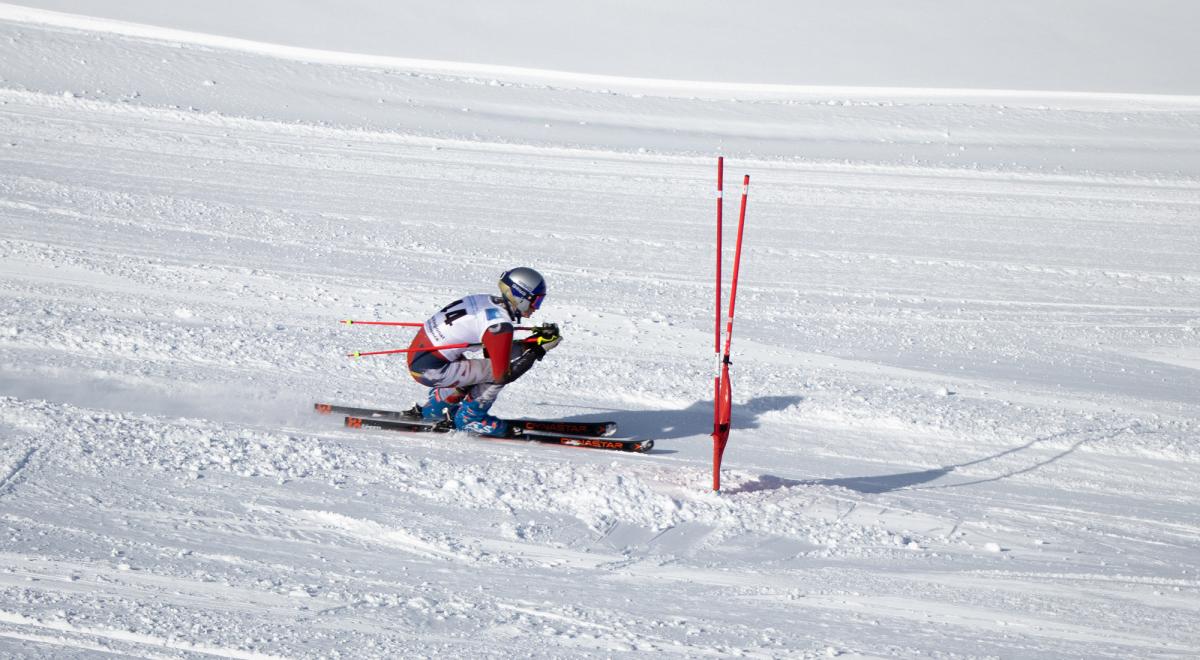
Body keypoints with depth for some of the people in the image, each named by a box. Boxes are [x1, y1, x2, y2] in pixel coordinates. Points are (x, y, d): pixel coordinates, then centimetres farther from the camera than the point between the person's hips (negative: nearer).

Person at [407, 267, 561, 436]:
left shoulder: (487, 301, 6)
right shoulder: (500, 324, -20)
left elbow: (496, 350, 16)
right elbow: (502, 375, -16)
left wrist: (533, 341, 9)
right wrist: (536, 352, -8)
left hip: (418, 353, 9)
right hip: (429, 370, -9)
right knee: (496, 373, -7)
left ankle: (435, 408, 36)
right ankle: (469, 418, 9)